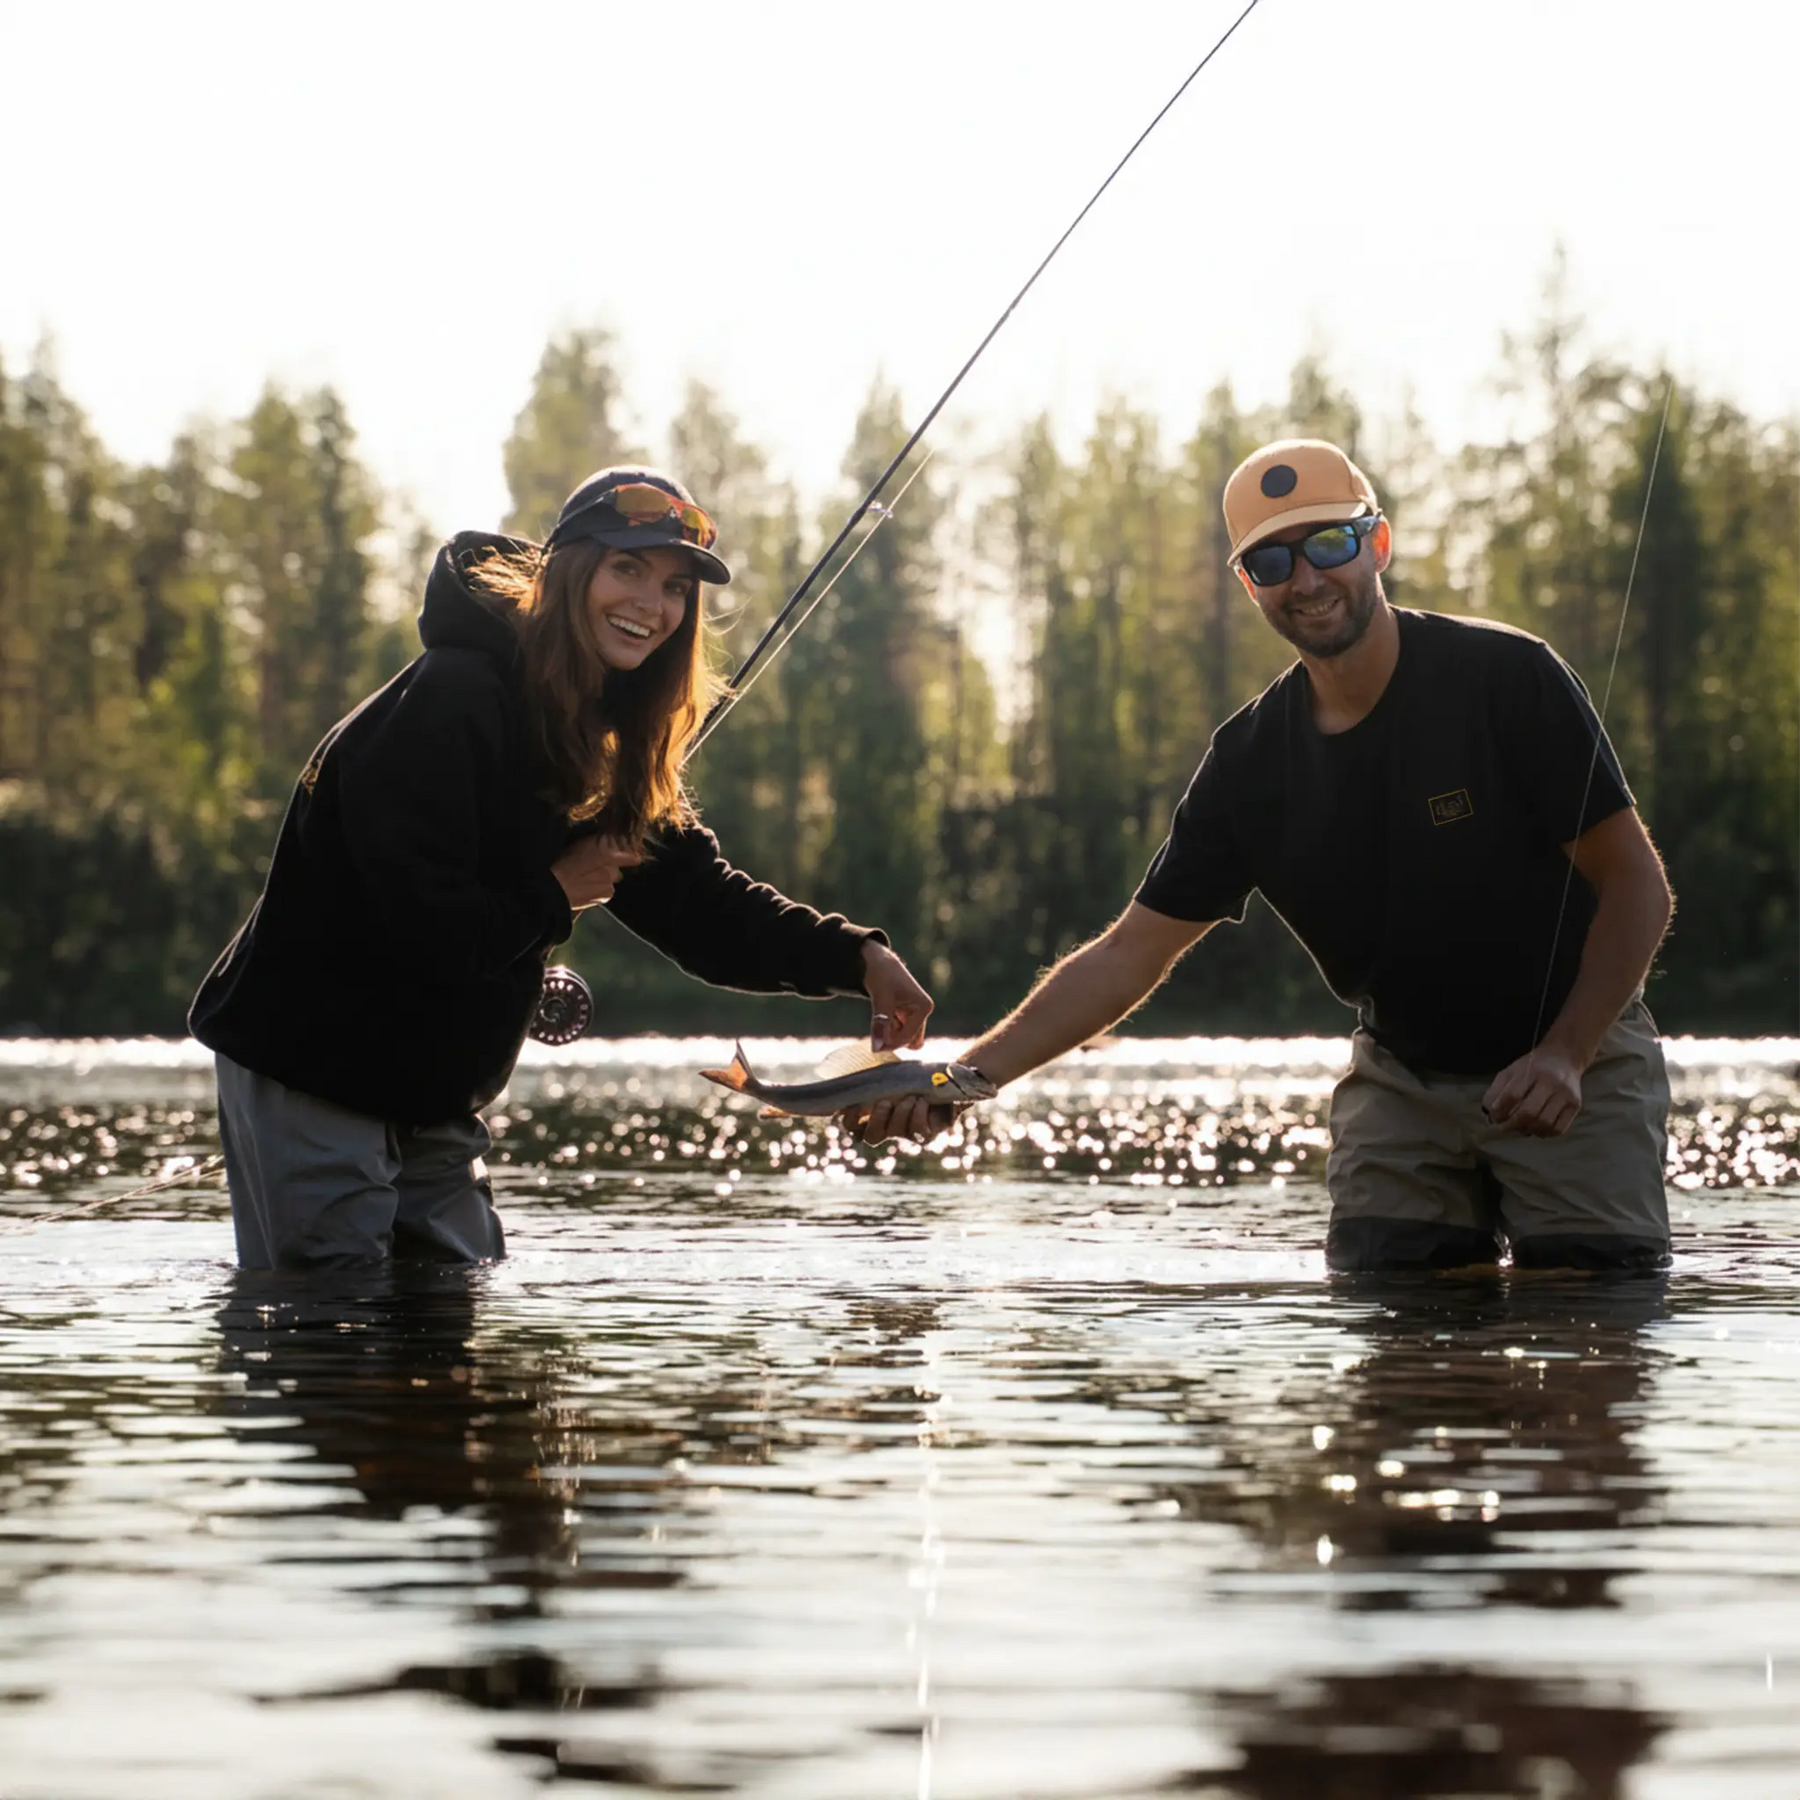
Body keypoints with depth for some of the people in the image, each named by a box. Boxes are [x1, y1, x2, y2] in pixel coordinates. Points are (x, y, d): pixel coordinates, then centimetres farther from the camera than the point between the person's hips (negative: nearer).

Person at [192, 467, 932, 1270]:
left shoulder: (609, 740, 8)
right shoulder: (453, 699, -22)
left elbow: (698, 897, 3)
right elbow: (416, 919, -28)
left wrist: (855, 959, -9)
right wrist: (551, 898, -13)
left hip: (430, 1098, 9)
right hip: (308, 1074, -9)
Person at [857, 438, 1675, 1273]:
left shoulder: (1507, 677, -16)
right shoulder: (1251, 758, -5)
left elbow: (1634, 882, -12)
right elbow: (1128, 954, -4)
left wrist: (1565, 1054, -24)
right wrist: (968, 1073, -16)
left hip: (1572, 1058, -3)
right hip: (1402, 1075, 3)